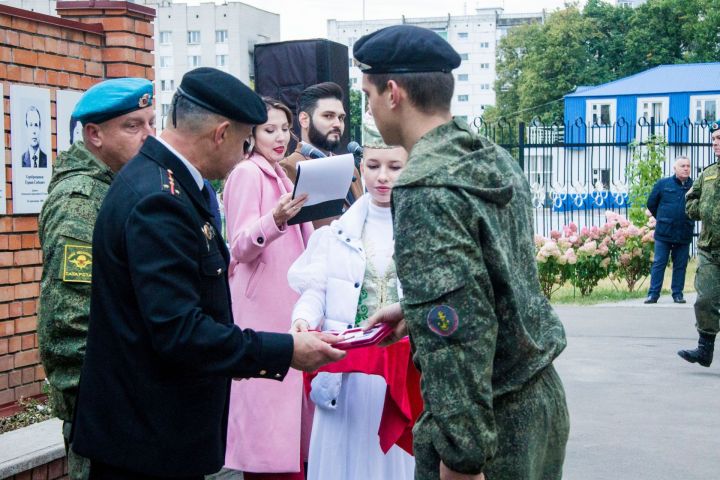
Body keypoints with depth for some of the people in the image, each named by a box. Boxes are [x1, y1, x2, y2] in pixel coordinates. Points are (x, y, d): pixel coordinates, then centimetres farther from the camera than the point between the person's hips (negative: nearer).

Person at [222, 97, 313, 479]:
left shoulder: (279, 176, 18)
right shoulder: (247, 173, -8)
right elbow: (241, 246, -17)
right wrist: (276, 219, -33)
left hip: (285, 301, 9)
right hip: (260, 308, -9)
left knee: (286, 399, 7)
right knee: (266, 396, -10)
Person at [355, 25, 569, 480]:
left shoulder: (427, 192, -20)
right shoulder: (498, 161, 6)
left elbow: (458, 334, -25)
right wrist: (413, 308, 20)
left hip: (486, 421, -8)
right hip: (542, 396, 8)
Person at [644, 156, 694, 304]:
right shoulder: (663, 184, -1)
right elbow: (651, 204, 10)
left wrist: (689, 220, 5)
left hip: (684, 235, 1)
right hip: (664, 233, -1)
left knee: (681, 265, 7)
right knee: (658, 263, 2)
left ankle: (678, 293, 16)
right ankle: (653, 294, 5)